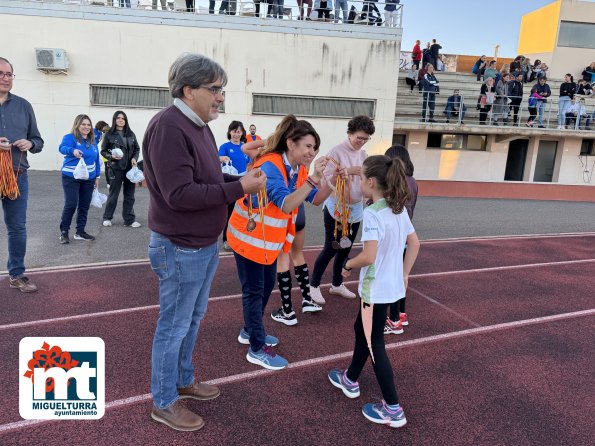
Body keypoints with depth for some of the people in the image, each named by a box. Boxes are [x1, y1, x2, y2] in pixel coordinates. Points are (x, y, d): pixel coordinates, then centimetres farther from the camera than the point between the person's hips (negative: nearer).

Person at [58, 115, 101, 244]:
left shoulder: (92, 141, 11)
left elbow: (96, 159, 16)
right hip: (71, 178, -6)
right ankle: (64, 232, 6)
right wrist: (73, 150, -49)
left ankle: (80, 232, 19)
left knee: (84, 206, 8)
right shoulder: (70, 137, -8)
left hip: (88, 178, 6)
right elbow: (63, 147, -28)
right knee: (71, 205, -8)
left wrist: (97, 176, 14)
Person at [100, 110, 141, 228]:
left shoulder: (131, 134, 7)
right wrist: (111, 156, -16)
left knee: (129, 195, 6)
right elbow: (103, 151, 2)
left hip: (130, 168, 3)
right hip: (116, 168, -3)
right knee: (113, 194, 6)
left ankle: (129, 220, 14)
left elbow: (137, 149, 14)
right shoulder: (109, 135, -1)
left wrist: (134, 158, -4)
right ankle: (107, 218, 23)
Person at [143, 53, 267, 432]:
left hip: (204, 245, 10)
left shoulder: (199, 126, 11)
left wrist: (241, 179, -2)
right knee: (174, 326, 7)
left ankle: (184, 380, 42)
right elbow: (180, 194, -28)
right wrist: (239, 188, -25)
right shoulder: (168, 128, -21)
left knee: (193, 319, 22)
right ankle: (163, 402, 27)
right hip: (180, 249, -9)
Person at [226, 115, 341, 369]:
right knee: (254, 290, 0)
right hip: (249, 237, -9)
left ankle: (250, 330, 36)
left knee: (267, 286, 17)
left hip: (270, 239, 9)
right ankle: (257, 350, 12)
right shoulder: (270, 167, -27)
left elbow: (315, 200, 0)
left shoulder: (297, 169, 0)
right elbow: (285, 204, -38)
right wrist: (313, 179, -43)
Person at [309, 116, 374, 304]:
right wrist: (347, 171, -28)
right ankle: (314, 286, 17)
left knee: (345, 249, 14)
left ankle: (337, 285, 31)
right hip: (336, 208, -6)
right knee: (330, 249, 0)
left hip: (355, 209, 6)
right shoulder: (337, 151, -13)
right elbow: (326, 179, -18)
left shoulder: (363, 154, 7)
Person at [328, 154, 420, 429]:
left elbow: (368, 256, -28)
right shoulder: (399, 209, 3)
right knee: (362, 329, 24)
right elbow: (414, 244, 10)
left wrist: (347, 265, -9)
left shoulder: (372, 214, -23)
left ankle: (393, 409, 14)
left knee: (375, 343, 5)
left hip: (375, 289, -9)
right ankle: (350, 380, 41)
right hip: (392, 285, 9)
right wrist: (404, 274, 16)